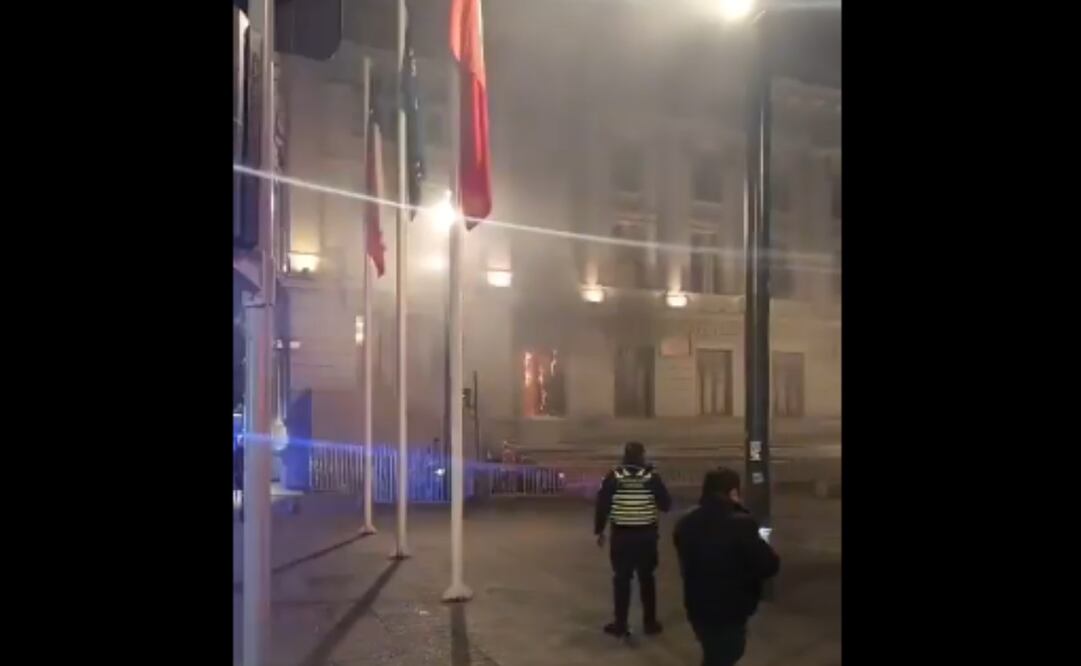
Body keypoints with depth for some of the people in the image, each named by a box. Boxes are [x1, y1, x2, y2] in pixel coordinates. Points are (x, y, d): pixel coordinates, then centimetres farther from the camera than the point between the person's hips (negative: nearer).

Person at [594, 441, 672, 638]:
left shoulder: (613, 477, -6)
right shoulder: (652, 476, -6)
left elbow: (602, 505, -5)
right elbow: (666, 504, 0)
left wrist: (599, 531, 5)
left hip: (621, 535, -1)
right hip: (647, 535, 1)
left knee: (621, 579, 7)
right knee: (647, 578, 14)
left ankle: (620, 625, 11)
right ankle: (650, 623, 20)